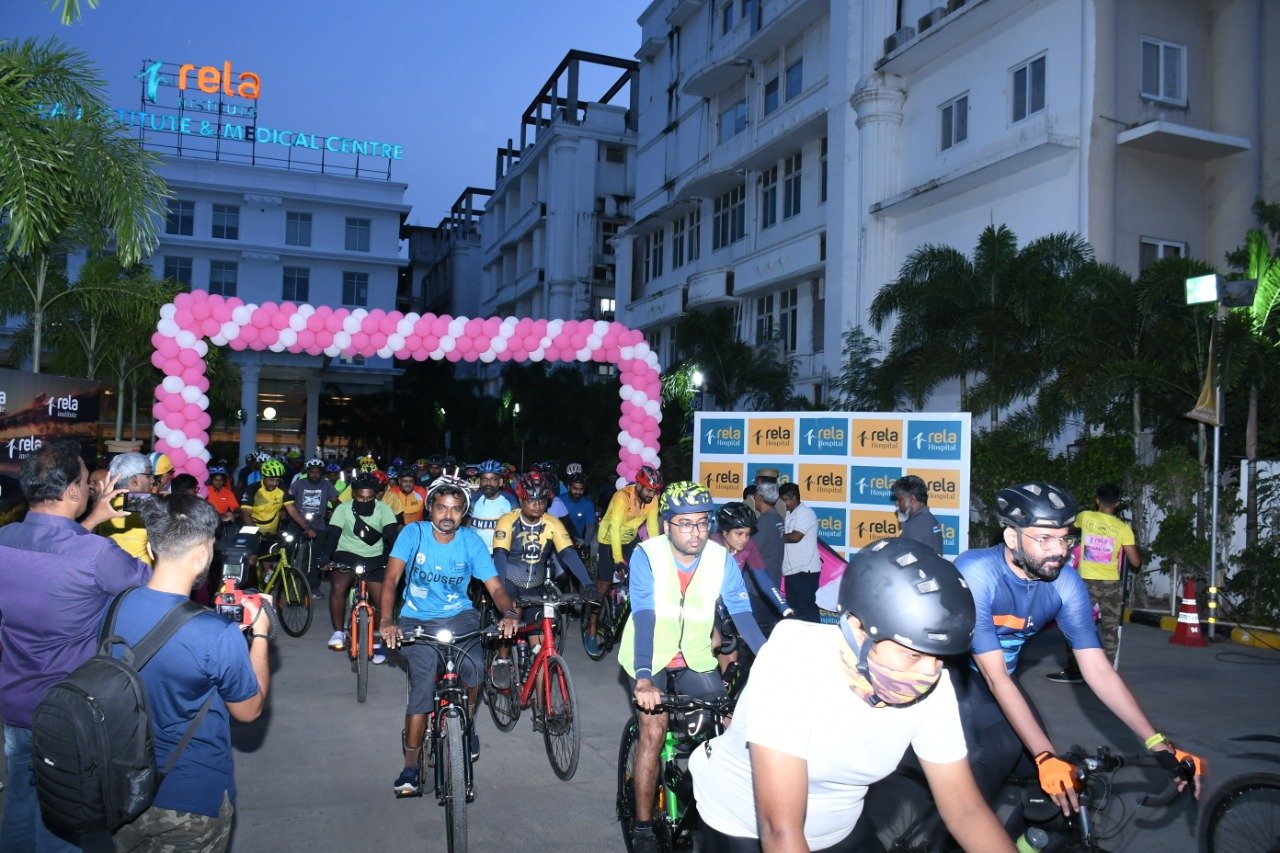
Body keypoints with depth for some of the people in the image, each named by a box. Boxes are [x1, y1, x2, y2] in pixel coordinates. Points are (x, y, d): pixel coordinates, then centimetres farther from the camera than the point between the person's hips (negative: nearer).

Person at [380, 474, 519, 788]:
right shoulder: (414, 533, -10)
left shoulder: (471, 541, -8)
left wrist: (508, 613, -32)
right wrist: (387, 622, -34)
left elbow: (495, 586, -11)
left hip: (459, 616, 1)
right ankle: (410, 767, -3)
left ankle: (467, 722, 6)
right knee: (423, 683, -19)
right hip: (418, 620, 0)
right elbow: (391, 579, -18)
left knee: (474, 666, -26)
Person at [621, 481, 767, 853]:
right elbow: (644, 618, -31)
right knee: (654, 731, -18)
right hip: (651, 658, -3)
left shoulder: (721, 558, -16)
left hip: (695, 658, 3)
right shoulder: (646, 555, -23)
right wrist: (643, 678, -43)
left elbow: (744, 615, -20)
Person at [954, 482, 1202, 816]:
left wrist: (1159, 745, -19)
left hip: (995, 680, 5)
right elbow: (996, 677, -32)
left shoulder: (1066, 583, -16)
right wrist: (1046, 756, -37)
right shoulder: (976, 573, -32)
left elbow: (1097, 669, -13)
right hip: (951, 673, -5)